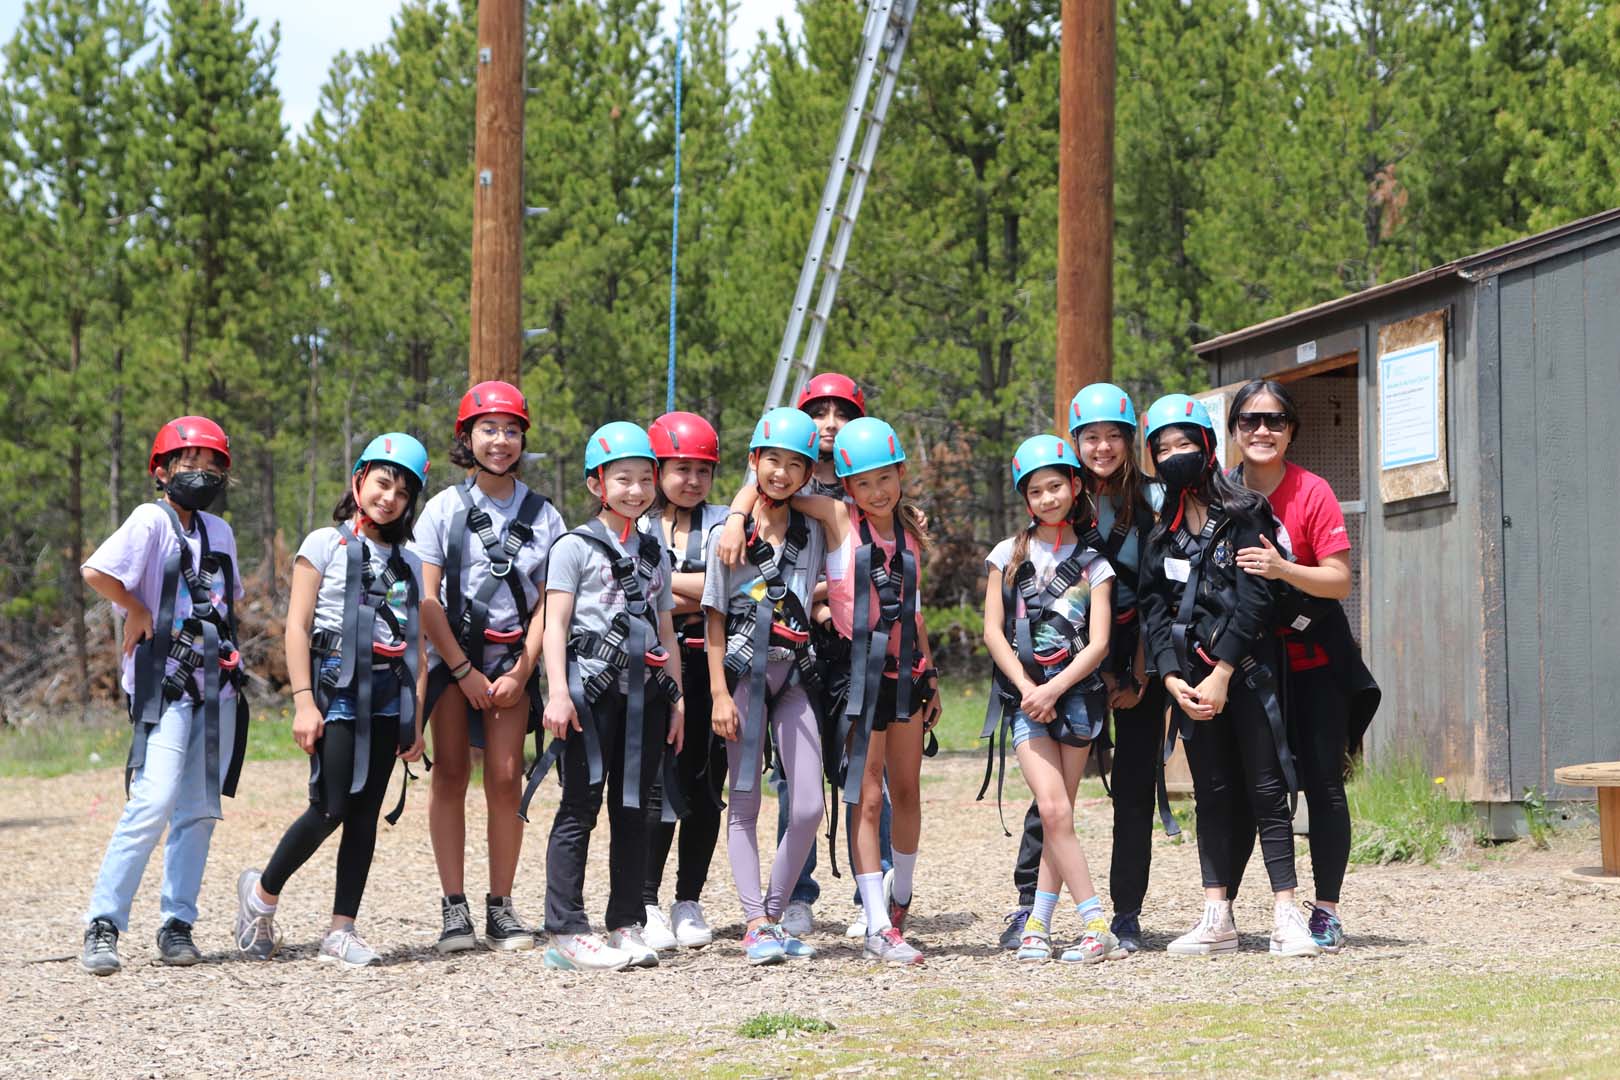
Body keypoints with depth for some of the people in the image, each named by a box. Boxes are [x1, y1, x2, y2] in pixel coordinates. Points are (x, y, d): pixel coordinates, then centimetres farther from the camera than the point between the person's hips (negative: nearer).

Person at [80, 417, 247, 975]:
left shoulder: (219, 531, 15)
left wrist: (221, 640, 11)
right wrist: (139, 613, -11)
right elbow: (96, 571, -22)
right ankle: (102, 924, -11)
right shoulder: (152, 519, -8)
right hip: (164, 683, -7)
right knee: (153, 804, -17)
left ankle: (177, 924, 11)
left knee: (201, 811, 5)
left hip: (216, 683, 7)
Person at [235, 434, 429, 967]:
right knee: (332, 807, -11)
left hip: (388, 696, 5)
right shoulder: (325, 545, 1)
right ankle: (263, 892, 10)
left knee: (366, 812, 2)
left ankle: (342, 930, 6)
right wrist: (303, 701, -13)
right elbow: (296, 627, -4)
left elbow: (414, 646, 15)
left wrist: (416, 718, 10)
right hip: (337, 687, -5)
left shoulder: (408, 564, 16)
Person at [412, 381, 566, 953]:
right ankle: (453, 907, -1)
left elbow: (547, 603, 3)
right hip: (451, 655, -1)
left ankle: (501, 906, 0)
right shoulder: (444, 508, 1)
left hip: (512, 659, 1)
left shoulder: (543, 515, 4)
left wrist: (520, 673, -6)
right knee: (451, 774, -4)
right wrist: (464, 670, -9)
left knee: (505, 778, -6)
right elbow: (426, 598, -3)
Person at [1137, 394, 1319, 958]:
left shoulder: (1243, 514, -4)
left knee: (1265, 789, -6)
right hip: (1190, 677, 5)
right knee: (1214, 794, 7)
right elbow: (1153, 606, 7)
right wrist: (1172, 676, -7)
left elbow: (1255, 599, -11)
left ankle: (1287, 915, -6)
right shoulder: (1162, 530, 12)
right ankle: (1216, 918, 8)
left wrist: (1221, 675, -15)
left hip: (1246, 671, -5)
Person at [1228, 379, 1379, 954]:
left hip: (1314, 662, -3)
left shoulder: (1312, 493, -10)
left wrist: (1283, 570, -29)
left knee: (1322, 784, -1)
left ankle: (1326, 912, 7)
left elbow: (1339, 580, -12)